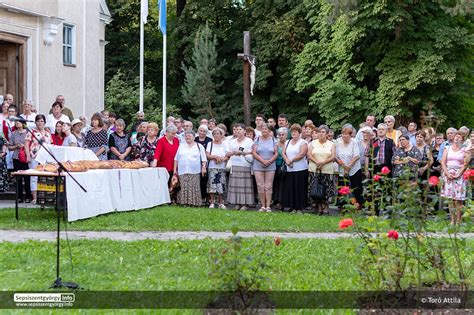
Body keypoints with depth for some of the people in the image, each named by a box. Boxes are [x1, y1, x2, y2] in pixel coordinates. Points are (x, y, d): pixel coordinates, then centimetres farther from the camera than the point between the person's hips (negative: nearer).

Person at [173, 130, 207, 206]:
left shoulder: (199, 146, 8)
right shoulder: (181, 146, 14)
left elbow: (203, 159, 5)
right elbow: (176, 159, 14)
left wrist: (203, 167, -9)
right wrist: (175, 169, 8)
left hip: (194, 172, -2)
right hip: (182, 171, 2)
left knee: (194, 188, -5)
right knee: (183, 188, -1)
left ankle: (194, 202, -2)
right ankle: (184, 202, 2)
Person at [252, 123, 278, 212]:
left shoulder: (273, 140, 7)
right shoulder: (257, 139, 5)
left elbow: (276, 153, 3)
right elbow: (254, 152, -2)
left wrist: (270, 161, -13)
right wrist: (262, 160, -13)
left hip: (270, 167, 0)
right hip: (258, 167, 0)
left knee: (268, 187, -2)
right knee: (260, 187, -1)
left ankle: (268, 206, 2)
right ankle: (263, 206, 6)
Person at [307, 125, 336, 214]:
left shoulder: (331, 144, 9)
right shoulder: (313, 143, 11)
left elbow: (333, 157, -2)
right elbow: (309, 155, 2)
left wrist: (323, 162, -16)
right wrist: (316, 162, -15)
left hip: (327, 170, -1)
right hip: (314, 170, 1)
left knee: (326, 190, -4)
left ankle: (326, 208, 3)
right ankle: (318, 208, 5)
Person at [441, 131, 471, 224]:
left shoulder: (465, 150, 5)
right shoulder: (447, 149, 13)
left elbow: (466, 164, -3)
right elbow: (443, 162, 7)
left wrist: (458, 174, -13)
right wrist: (447, 173, -7)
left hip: (459, 176, -3)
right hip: (448, 175, 3)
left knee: (458, 199, -7)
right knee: (450, 199, 2)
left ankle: (458, 221, -4)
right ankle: (452, 220, 6)